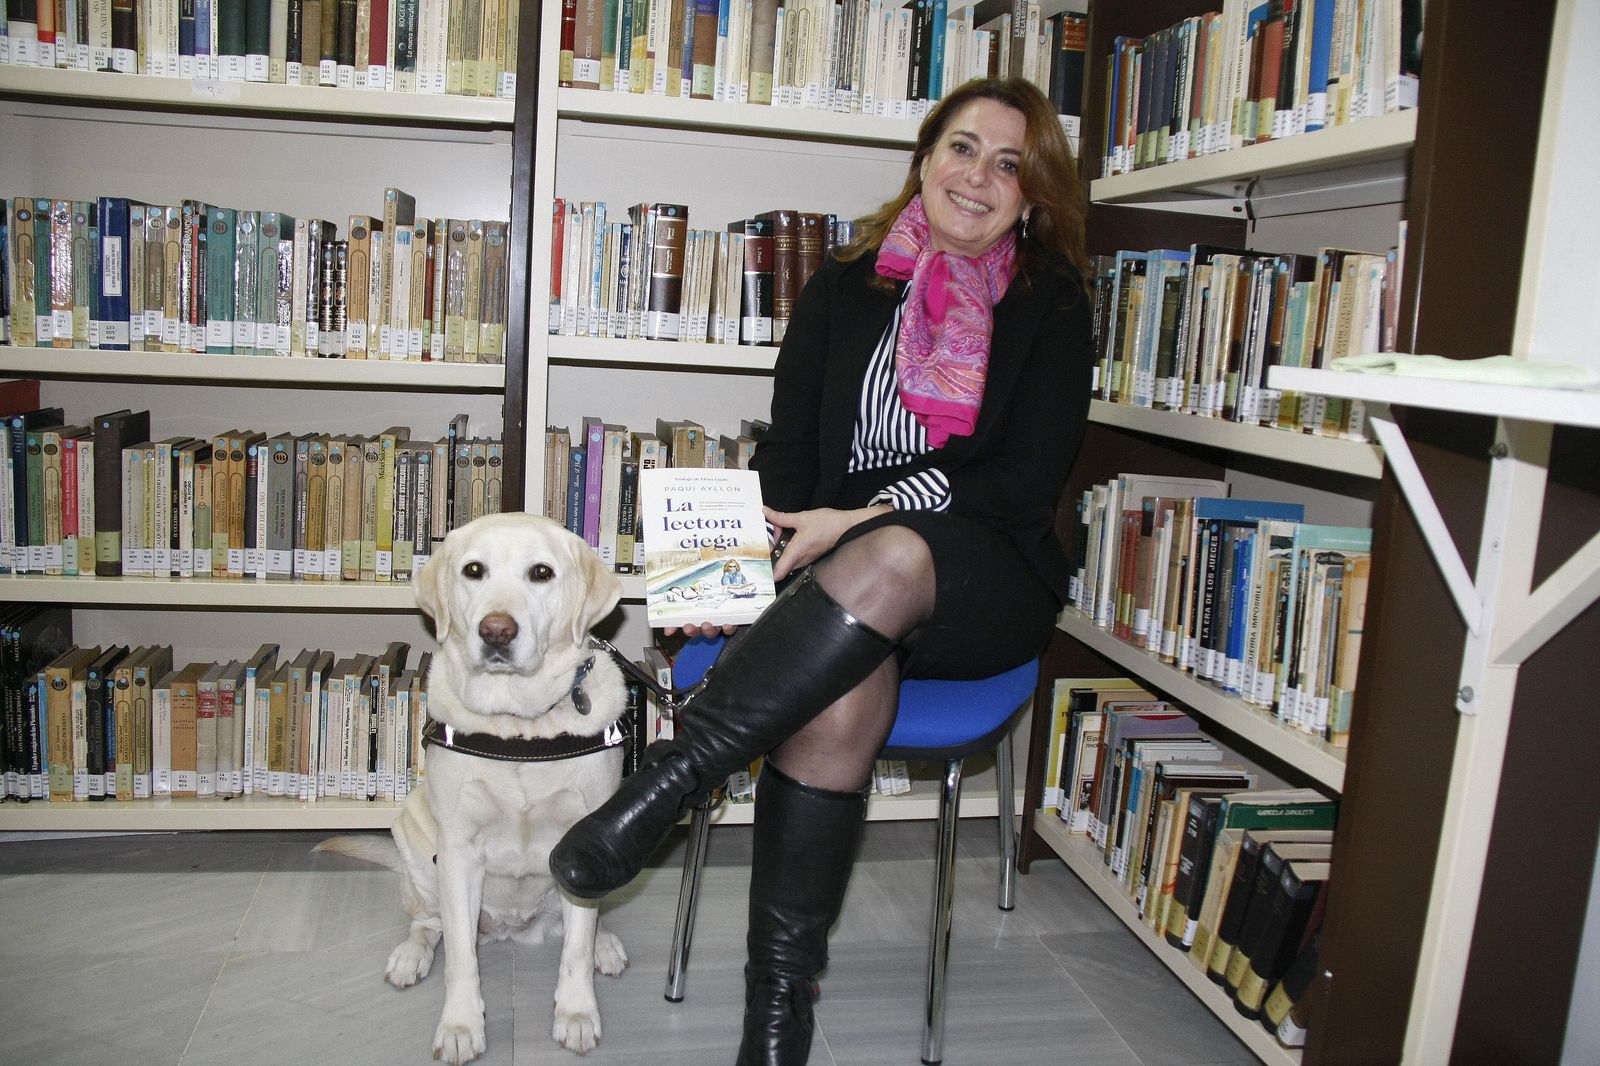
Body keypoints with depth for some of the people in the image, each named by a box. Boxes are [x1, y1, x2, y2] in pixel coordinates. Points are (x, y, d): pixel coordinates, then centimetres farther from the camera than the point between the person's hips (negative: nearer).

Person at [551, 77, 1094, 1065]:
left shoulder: (1050, 307, 6)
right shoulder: (847, 288, 13)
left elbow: (1026, 488, -4)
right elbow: (787, 455, 9)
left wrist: (859, 520, -16)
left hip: (985, 585, -1)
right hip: (836, 574, 2)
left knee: (889, 558, -39)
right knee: (839, 701, -33)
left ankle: (671, 779, -31)